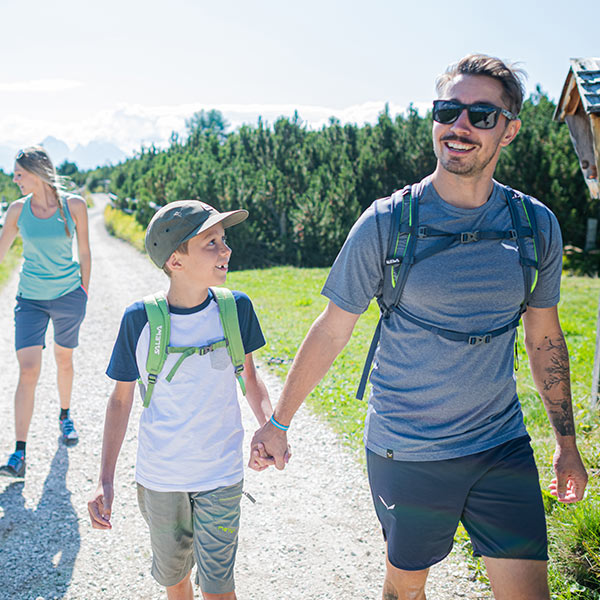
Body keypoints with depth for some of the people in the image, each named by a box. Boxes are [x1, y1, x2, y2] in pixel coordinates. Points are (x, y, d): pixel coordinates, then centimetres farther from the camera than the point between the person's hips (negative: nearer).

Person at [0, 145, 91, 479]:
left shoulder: (74, 205, -7)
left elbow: (85, 252, 2)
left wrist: (84, 293, 4)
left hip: (69, 295, 0)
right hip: (31, 299, 1)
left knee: (64, 361, 16)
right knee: (28, 372, -9)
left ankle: (65, 417, 44)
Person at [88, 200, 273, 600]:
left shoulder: (236, 308, -11)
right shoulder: (140, 320, -15)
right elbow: (121, 400, -3)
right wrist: (106, 481, -6)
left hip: (221, 476, 0)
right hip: (158, 477, 0)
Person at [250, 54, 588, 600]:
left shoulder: (537, 226, -2)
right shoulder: (387, 222, -11)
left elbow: (544, 336, 9)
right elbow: (331, 330, -4)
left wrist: (567, 443, 13)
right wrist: (278, 422, 0)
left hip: (503, 449, 3)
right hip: (406, 452, -2)